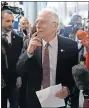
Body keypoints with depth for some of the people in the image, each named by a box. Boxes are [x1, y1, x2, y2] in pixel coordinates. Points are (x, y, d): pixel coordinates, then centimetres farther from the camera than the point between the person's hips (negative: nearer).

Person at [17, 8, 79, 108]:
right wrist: (29, 52, -20)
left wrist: (69, 89, -19)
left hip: (60, 99, -1)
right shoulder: (29, 44, -5)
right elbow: (19, 71, -7)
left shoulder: (70, 46, -10)